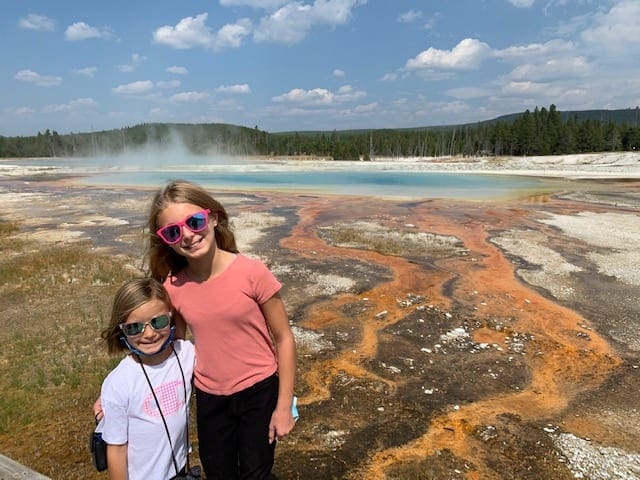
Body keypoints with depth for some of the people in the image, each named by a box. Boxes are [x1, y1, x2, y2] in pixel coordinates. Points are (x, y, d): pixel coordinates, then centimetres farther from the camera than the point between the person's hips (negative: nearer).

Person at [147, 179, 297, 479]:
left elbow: (284, 339, -13)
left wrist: (283, 407, -10)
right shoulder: (172, 288, -11)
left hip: (259, 393, -3)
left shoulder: (252, 272, -22)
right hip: (209, 399, 3)